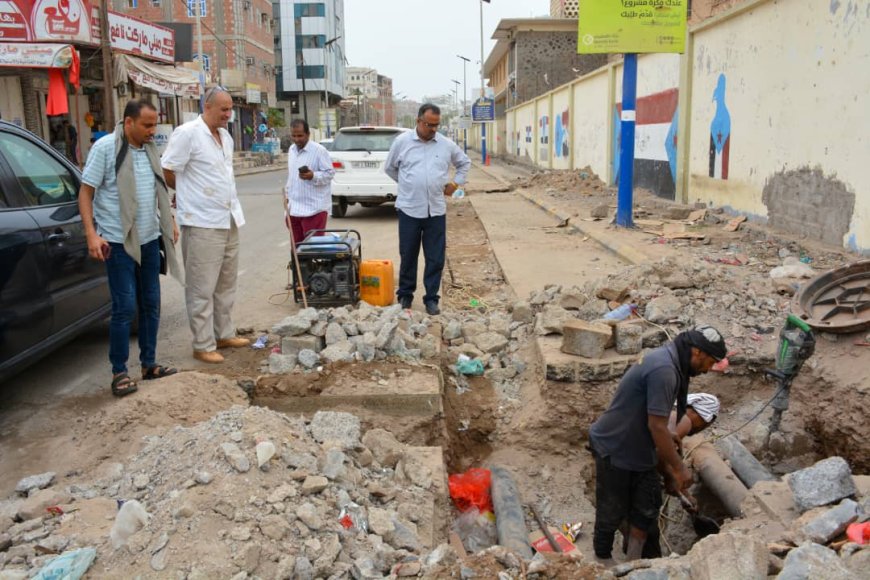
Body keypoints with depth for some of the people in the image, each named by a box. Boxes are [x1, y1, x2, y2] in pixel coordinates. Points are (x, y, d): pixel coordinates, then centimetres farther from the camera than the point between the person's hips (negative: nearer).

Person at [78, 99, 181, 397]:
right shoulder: (105, 147, -10)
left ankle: (149, 363, 23)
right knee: (125, 307, -5)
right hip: (118, 242, -6)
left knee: (151, 304, 11)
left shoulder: (149, 148, 9)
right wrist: (91, 234, -18)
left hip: (149, 239, 7)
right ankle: (119, 372, 8)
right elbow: (85, 193, -10)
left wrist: (170, 222, 16)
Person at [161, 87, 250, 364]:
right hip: (203, 223, -8)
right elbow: (167, 172, -12)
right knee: (202, 289, -1)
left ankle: (224, 334, 29)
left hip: (229, 220, 8)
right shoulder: (187, 133, -12)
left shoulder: (225, 137, 13)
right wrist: (188, 194, 4)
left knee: (226, 284, 16)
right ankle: (203, 346, 7)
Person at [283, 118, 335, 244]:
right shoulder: (291, 150, 14)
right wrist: (287, 194, 20)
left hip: (314, 208, -7)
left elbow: (329, 173, -11)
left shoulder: (319, 151, -11)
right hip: (294, 208, 7)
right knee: (296, 245, 11)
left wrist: (313, 176, -27)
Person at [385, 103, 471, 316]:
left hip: (436, 210, 2)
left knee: (435, 258, 4)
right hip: (409, 209, -1)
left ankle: (431, 298, 15)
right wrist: (407, 185, 11)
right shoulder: (402, 141, -1)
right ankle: (405, 295, 23)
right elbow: (389, 168, 12)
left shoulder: (447, 144, 4)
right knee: (408, 256, 8)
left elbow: (465, 163, 20)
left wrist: (456, 182, 10)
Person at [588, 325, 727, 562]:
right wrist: (679, 468, -15)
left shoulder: (670, 364, 5)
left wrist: (668, 469, 15)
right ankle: (603, 560, 31)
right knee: (612, 511, 9)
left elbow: (658, 426, 12)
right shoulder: (663, 369, -27)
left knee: (646, 510, 13)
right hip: (614, 450, -9)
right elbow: (657, 426, -26)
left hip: (640, 450, 9)